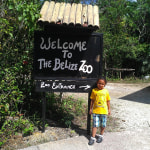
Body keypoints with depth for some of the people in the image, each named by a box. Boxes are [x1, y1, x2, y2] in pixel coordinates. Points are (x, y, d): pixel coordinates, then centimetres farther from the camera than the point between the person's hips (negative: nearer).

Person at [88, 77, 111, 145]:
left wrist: (109, 109, 7)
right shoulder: (94, 90, -4)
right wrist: (90, 108, 6)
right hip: (95, 110, -1)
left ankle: (101, 135, 33)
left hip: (104, 111, 1)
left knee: (103, 124, 13)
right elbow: (92, 100, 3)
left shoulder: (106, 91, -2)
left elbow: (108, 101, 6)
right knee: (95, 124, 1)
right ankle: (93, 138, 12)